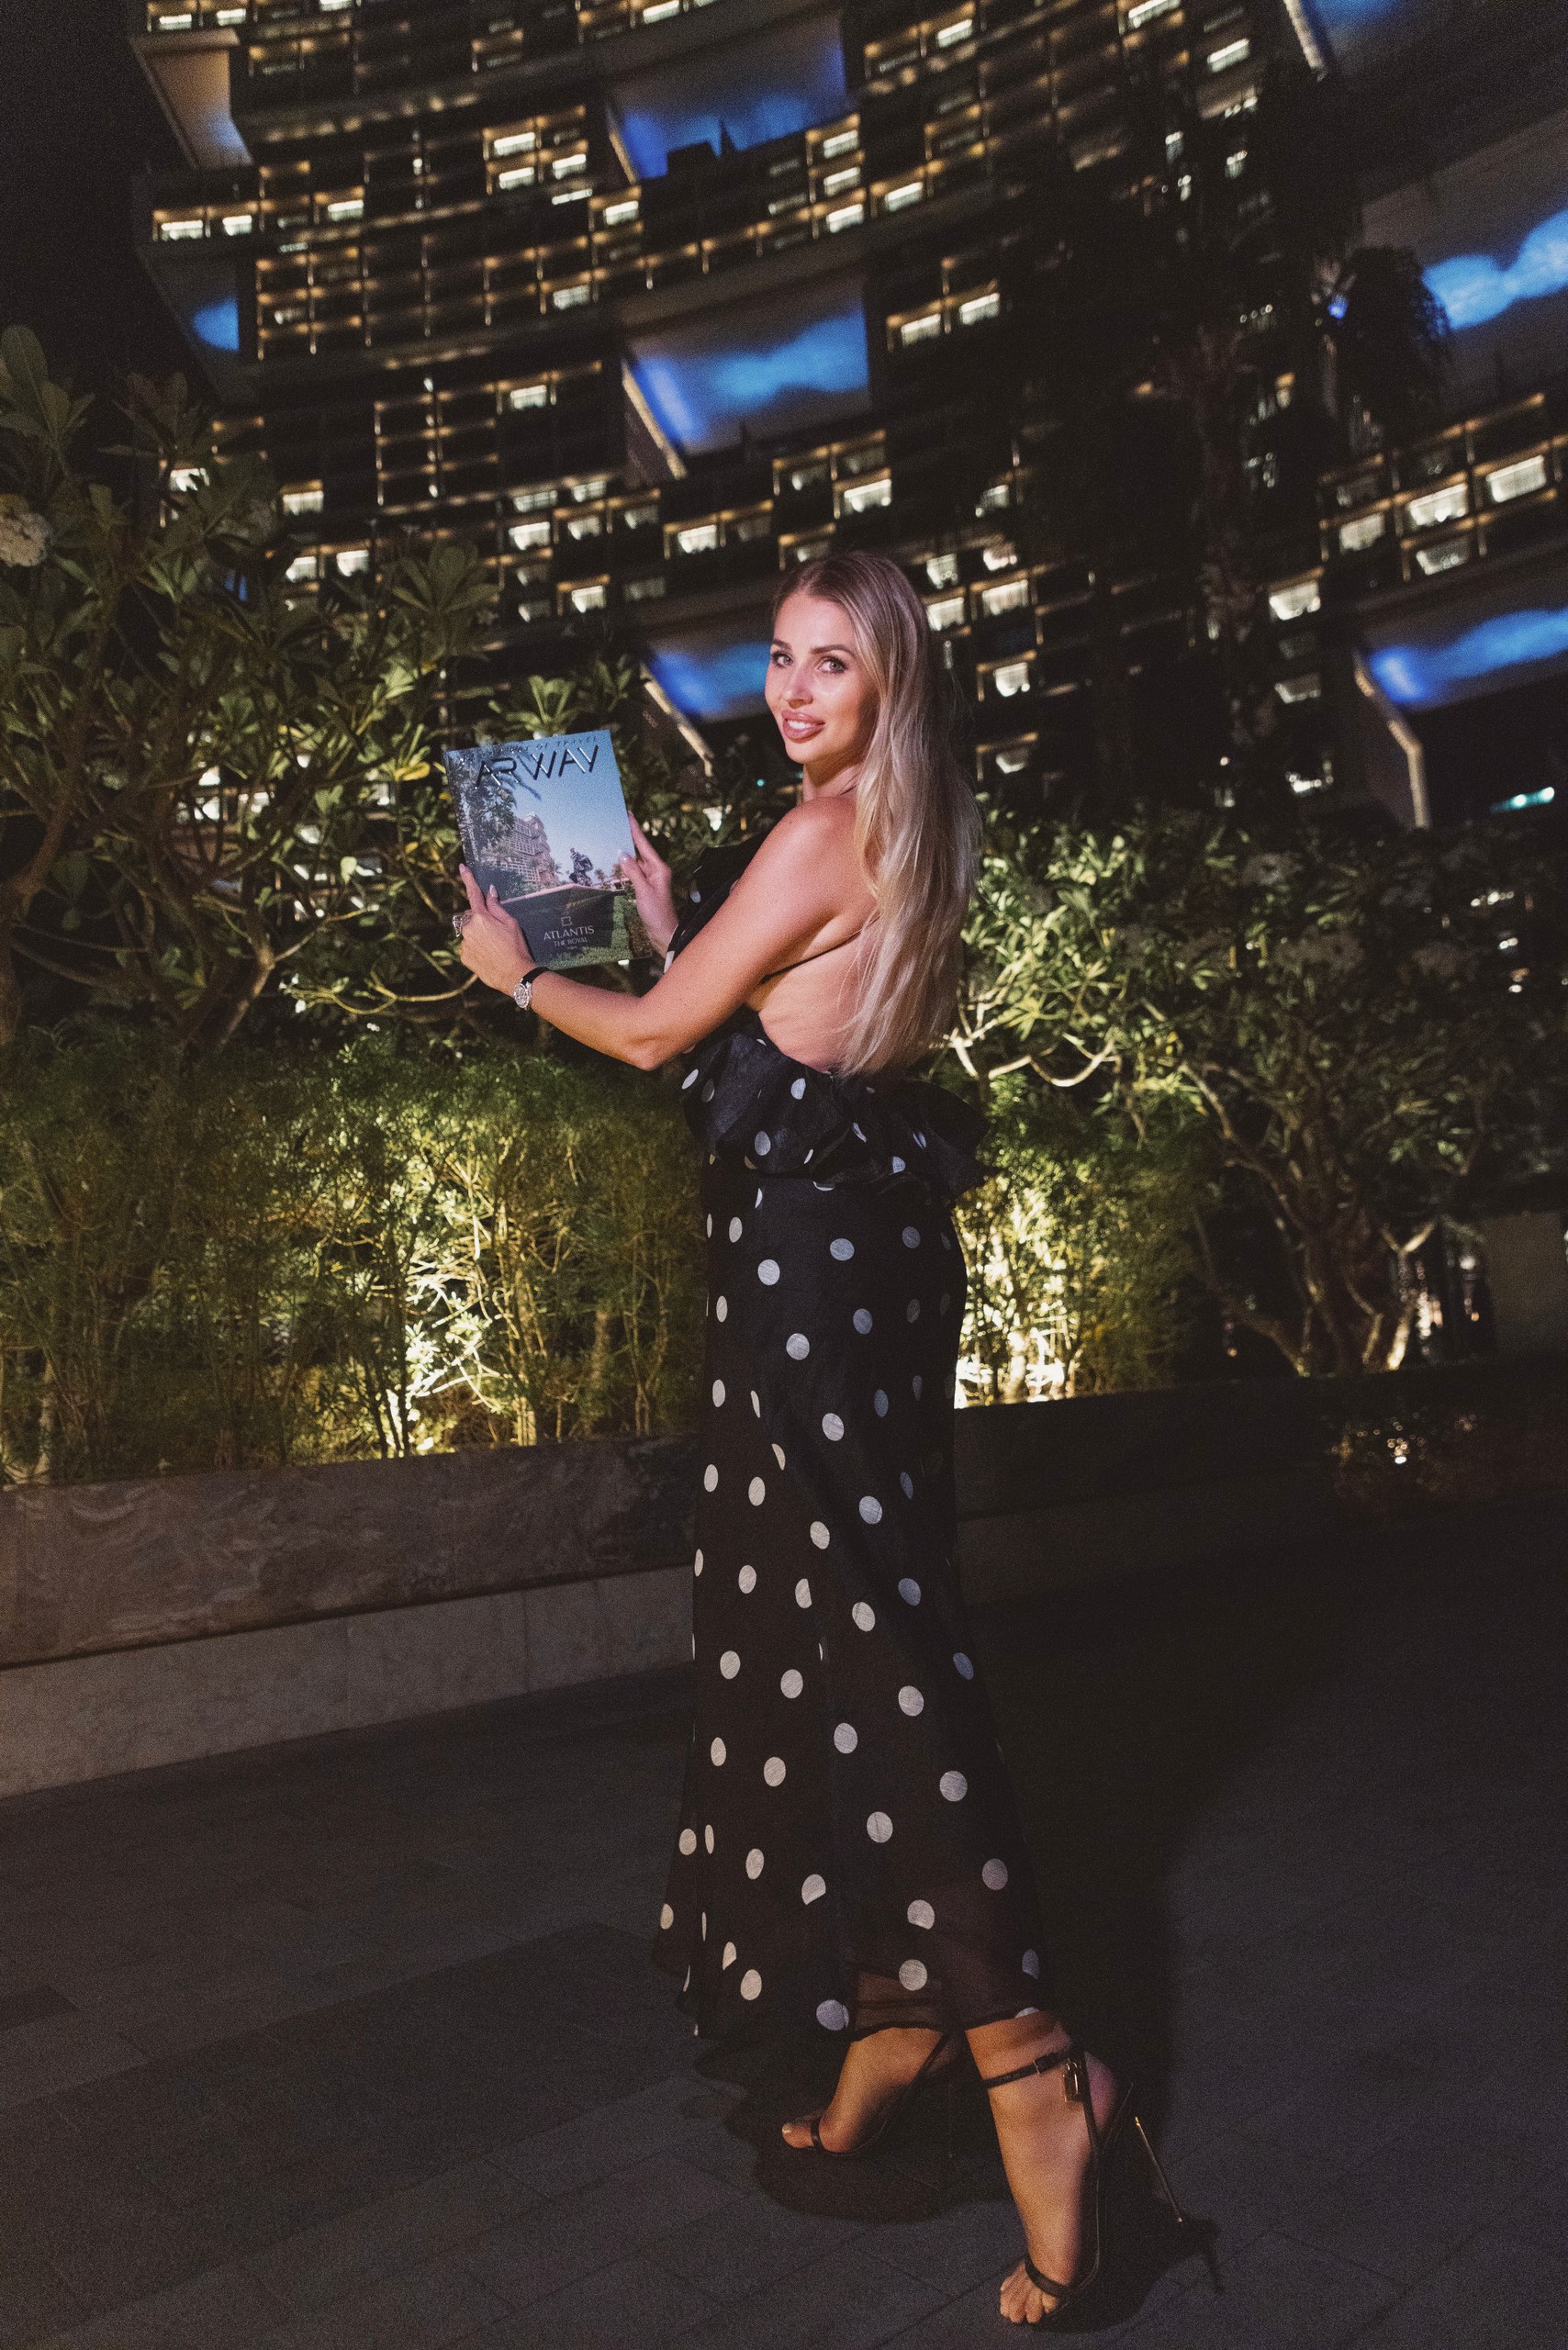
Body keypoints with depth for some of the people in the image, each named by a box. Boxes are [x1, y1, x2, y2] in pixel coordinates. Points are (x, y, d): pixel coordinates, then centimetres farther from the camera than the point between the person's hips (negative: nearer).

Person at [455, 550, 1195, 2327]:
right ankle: (900, 2005, 25)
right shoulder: (899, 840, 18)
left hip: (812, 1246, -10)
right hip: (869, 1234, 10)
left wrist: (516, 978, 13)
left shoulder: (817, 837, -10)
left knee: (855, 1638, -9)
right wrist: (667, 916, 25)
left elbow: (655, 1039, -3)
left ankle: (1024, 2058, -3)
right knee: (857, 1620, 13)